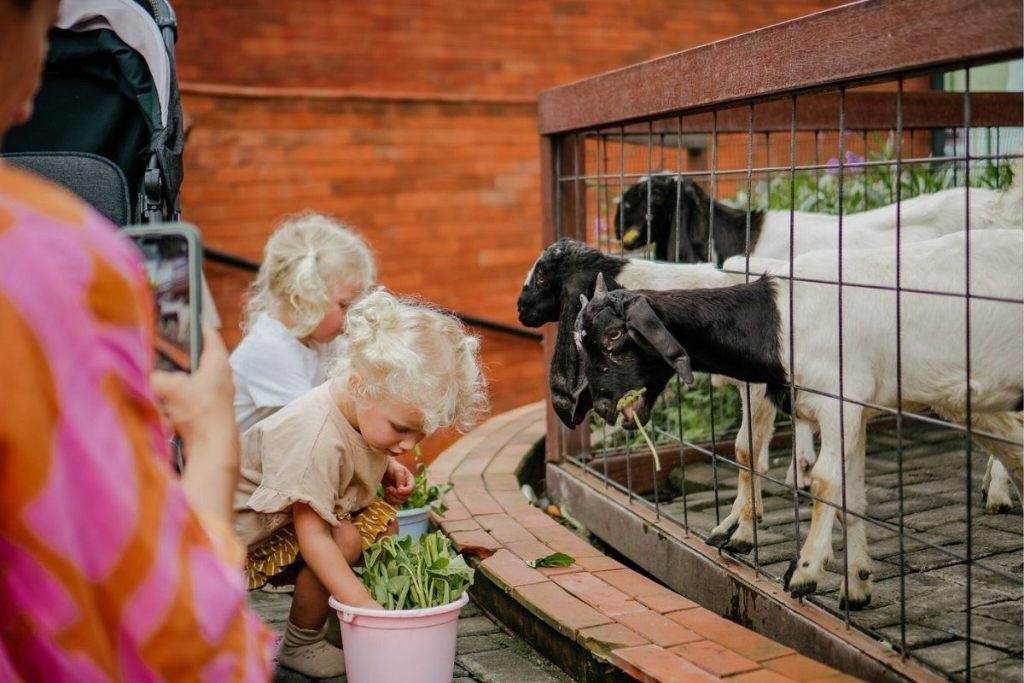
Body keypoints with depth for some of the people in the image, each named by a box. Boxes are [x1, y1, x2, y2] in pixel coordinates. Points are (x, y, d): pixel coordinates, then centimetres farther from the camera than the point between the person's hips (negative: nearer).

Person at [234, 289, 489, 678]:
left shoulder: (363, 407, -12)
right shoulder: (317, 436, -38)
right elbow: (312, 536, -38)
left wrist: (390, 470, -3)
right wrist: (367, 608, -40)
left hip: (297, 514, 9)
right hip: (252, 532, -9)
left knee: (382, 520, 0)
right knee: (346, 537, -27)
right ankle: (299, 647, -7)